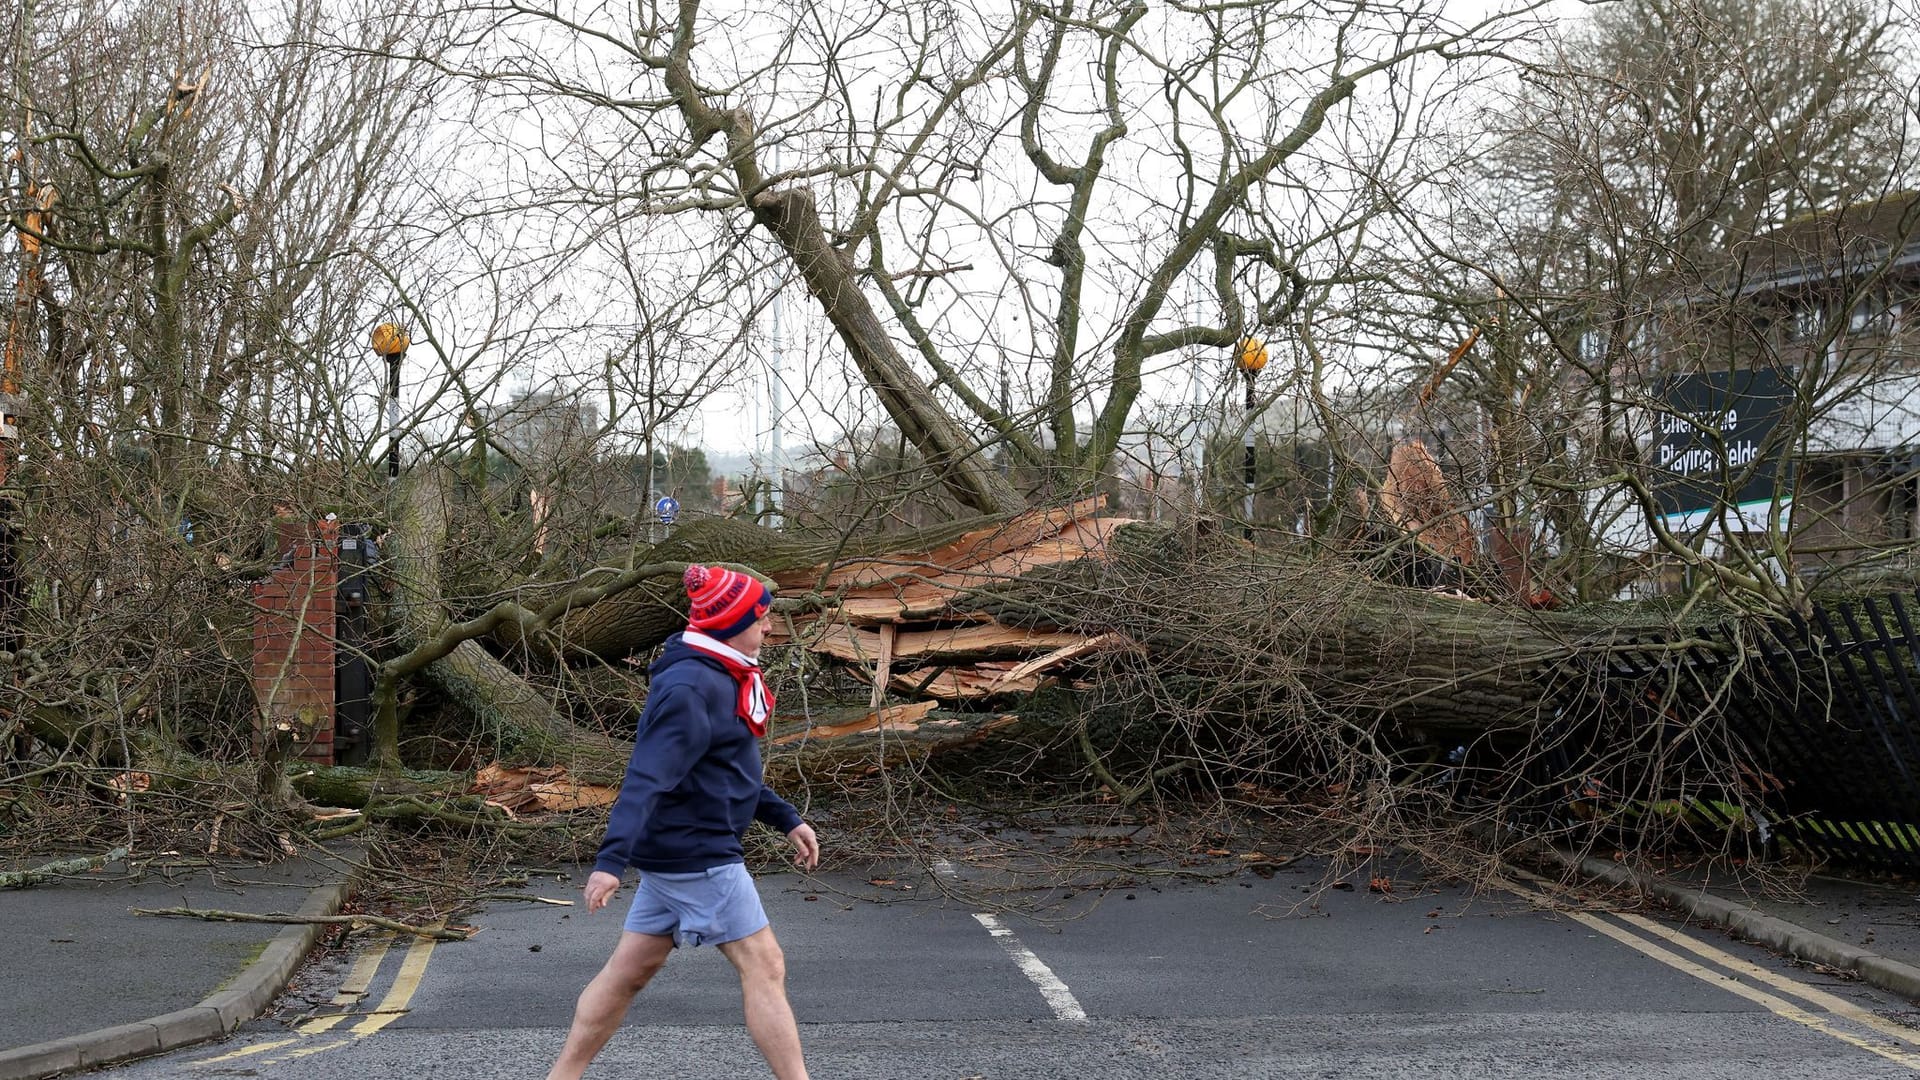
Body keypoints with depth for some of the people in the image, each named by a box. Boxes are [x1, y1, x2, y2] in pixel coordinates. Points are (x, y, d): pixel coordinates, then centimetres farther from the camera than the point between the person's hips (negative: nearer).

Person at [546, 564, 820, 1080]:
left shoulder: (721, 678, 12)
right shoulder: (691, 688, -19)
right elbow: (646, 779, -28)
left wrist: (787, 820, 21)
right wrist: (612, 860, -35)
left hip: (675, 850, 10)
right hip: (696, 853, -10)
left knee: (629, 970, 13)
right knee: (763, 966, -4)